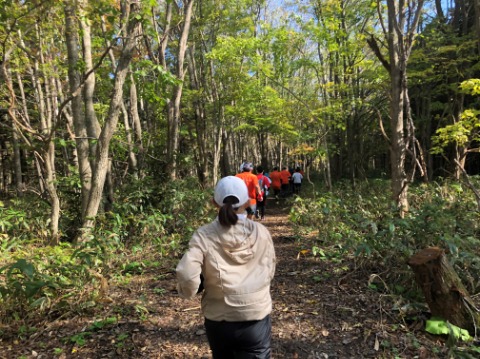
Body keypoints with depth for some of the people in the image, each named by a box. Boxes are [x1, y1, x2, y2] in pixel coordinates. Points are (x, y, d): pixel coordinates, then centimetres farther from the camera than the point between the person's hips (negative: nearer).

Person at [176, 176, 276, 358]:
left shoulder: (204, 235, -15)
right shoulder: (261, 232, -11)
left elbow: (186, 275, -23)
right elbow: (270, 271, 1)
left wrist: (188, 292, -2)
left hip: (218, 320, 1)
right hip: (256, 319, -1)